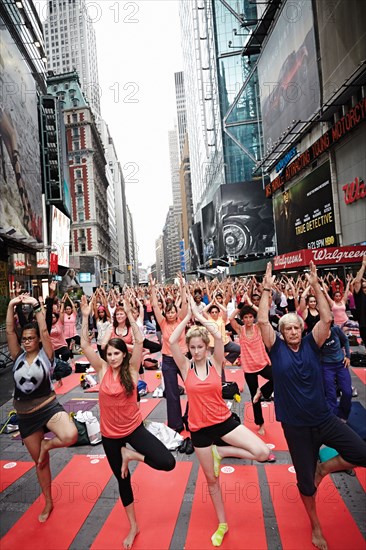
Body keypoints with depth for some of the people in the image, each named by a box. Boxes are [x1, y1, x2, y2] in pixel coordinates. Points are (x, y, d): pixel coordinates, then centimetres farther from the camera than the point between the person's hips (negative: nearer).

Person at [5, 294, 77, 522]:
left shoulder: (45, 355, -7)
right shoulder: (18, 357, 2)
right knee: (40, 462, 16)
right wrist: (11, 306, -16)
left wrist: (36, 307, -25)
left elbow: (44, 331, -21)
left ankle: (47, 444, 2)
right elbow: (9, 331, -7)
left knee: (70, 436, -33)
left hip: (48, 407, -4)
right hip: (26, 416, 4)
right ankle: (48, 503, 37)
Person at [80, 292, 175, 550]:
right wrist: (85, 316, -25)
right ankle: (133, 527, 41)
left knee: (167, 462, -17)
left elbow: (139, 341, -26)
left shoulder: (131, 369, -13)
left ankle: (131, 455, 9)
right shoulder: (103, 369, -8)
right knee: (123, 479, 18)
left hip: (134, 428, -1)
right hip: (109, 434, 2)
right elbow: (85, 344, -17)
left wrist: (129, 313, -31)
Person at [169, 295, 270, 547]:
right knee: (211, 479, 15)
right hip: (200, 429, 0)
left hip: (224, 421, 0)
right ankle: (222, 525, 40)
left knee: (263, 452, -20)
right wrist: (188, 316, -17)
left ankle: (220, 451, 3)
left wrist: (199, 314, -17)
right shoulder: (186, 367, -7)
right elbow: (172, 341, -23)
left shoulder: (215, 362, -7)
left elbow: (219, 336, -25)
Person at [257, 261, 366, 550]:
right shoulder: (277, 348, -7)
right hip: (295, 425, -2)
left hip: (324, 418, 2)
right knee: (305, 480, 12)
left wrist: (316, 286, -18)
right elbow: (262, 321, -19)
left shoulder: (311, 344, -3)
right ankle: (316, 526, 41)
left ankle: (324, 468, 18)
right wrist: (267, 289, -19)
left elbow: (327, 319, -15)